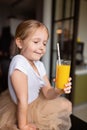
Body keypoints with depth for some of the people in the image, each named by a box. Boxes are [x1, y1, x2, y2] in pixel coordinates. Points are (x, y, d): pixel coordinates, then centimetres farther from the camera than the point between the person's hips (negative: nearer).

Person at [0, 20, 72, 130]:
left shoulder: (39, 65, -7)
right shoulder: (19, 63, -31)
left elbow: (47, 93, -4)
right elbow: (22, 101, -26)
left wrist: (58, 90, -24)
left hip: (36, 102, 7)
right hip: (23, 112, -7)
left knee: (66, 105, 14)